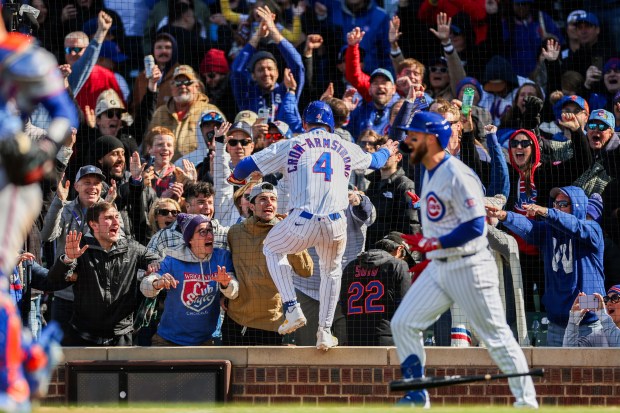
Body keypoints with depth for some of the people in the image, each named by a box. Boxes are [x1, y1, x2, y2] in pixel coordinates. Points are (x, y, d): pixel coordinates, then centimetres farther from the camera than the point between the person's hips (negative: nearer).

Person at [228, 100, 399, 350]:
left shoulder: (291, 146, 11)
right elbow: (374, 161, 40)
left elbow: (249, 164, 13)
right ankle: (325, 333, 24)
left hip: (302, 223, -2)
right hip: (335, 224, 2)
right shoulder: (346, 149, 19)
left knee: (272, 249, 28)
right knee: (331, 272, 29)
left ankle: (292, 310, 13)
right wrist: (386, 151, 64)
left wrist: (236, 177, 37)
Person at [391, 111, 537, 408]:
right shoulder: (429, 173, 12)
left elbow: (475, 227, -22)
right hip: (438, 268, 9)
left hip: (469, 268, -9)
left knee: (496, 336, -3)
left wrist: (435, 244, -21)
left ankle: (526, 402, 3)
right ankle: (417, 396, 10)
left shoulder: (457, 175, -18)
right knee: (403, 323, 2)